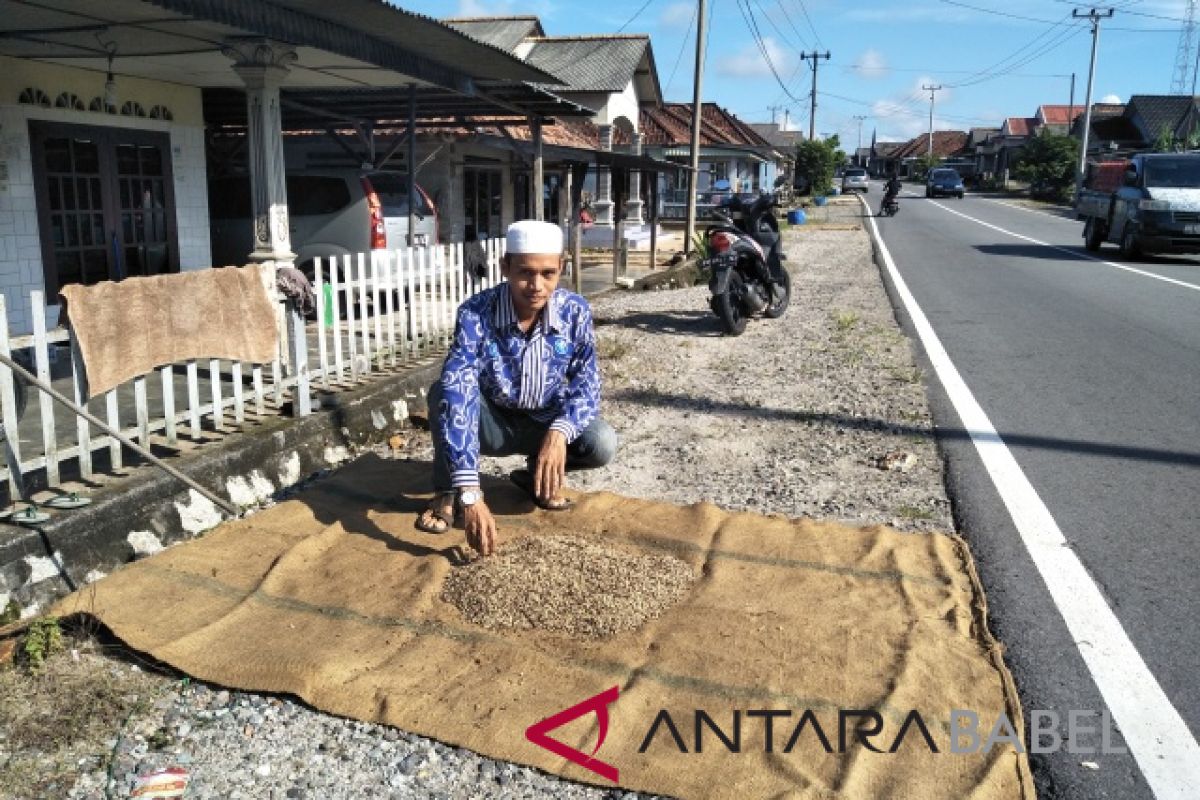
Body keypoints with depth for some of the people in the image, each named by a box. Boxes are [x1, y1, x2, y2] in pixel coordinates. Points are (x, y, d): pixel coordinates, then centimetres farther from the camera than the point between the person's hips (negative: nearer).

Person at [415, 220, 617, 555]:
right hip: (493, 422, -2)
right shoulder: (476, 314, -28)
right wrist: (469, 495, -50)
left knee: (602, 444, -26)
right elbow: (457, 395, -39)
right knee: (445, 392, -32)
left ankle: (537, 474, 7)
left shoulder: (575, 311, -19)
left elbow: (587, 385, -16)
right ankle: (447, 492, -8)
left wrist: (559, 432, -41)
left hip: (546, 422, 2)